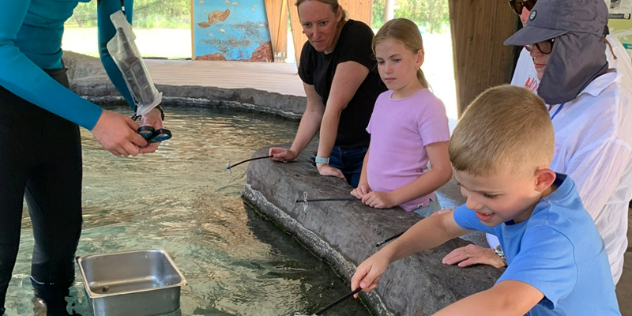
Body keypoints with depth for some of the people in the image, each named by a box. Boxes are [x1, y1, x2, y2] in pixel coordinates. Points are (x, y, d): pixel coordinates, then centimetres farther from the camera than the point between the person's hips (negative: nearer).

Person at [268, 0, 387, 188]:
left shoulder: (357, 37, -23)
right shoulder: (309, 52, -1)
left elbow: (335, 106, -24)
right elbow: (314, 109, 8)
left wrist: (322, 160, -23)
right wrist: (294, 151, -1)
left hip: (372, 149, -6)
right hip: (336, 149, 6)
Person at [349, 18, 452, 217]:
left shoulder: (428, 106, -15)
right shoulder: (382, 100, 6)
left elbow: (442, 171, -18)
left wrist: (392, 198, -21)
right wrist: (363, 185, 1)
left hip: (411, 211, -6)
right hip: (378, 205, 7)